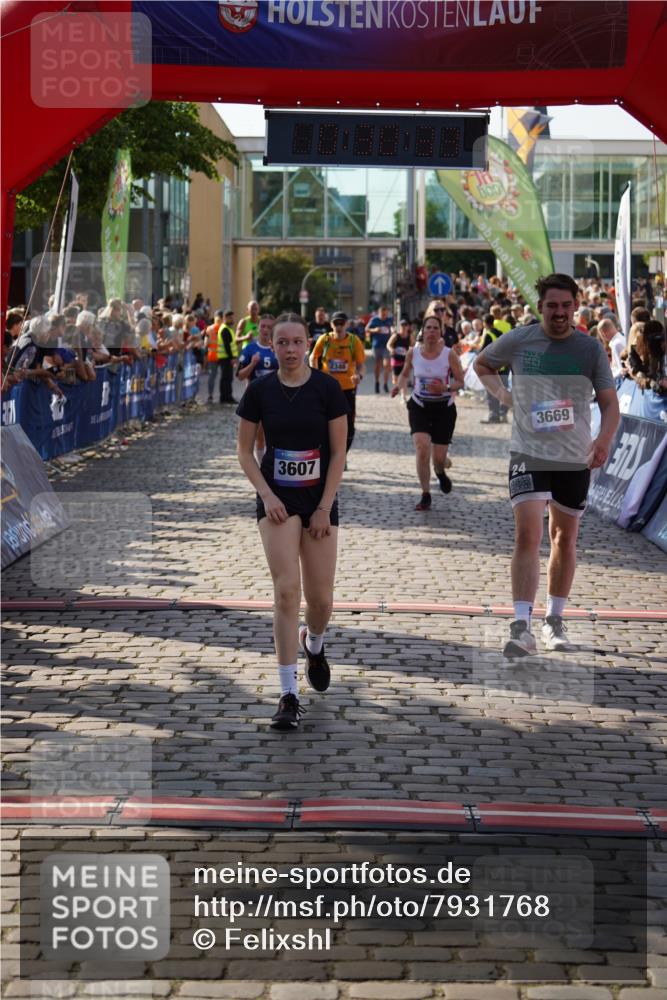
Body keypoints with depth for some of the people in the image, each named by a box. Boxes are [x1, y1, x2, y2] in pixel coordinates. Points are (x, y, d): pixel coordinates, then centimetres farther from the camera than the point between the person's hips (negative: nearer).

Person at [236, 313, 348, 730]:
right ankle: (289, 694, -9)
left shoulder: (327, 388, -5)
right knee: (286, 590, -12)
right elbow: (245, 450, 5)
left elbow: (338, 451, -4)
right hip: (277, 501, 0)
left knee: (320, 597, 4)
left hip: (320, 501, 0)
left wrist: (325, 507, -8)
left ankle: (314, 645, 42)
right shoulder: (260, 391, -2)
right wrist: (266, 495, -7)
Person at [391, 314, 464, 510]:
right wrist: (399, 385, -7)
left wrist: (446, 388, -24)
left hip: (444, 408, -1)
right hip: (419, 406, 1)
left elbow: (460, 382, -5)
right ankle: (425, 496, -6)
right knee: (422, 448, -18)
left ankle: (440, 473, 45)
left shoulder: (449, 355, -11)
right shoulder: (413, 353, -5)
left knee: (439, 457, 4)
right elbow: (405, 373, 14)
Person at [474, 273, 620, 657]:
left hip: (576, 458, 2)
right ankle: (522, 628, -20)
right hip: (530, 453, -2)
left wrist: (604, 439, -22)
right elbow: (482, 364, 16)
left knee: (565, 538, 13)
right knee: (527, 533, -17)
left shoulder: (591, 348, -2)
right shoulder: (517, 340, -3)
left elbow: (610, 401, -3)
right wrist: (501, 393, -2)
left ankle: (555, 621, 29)